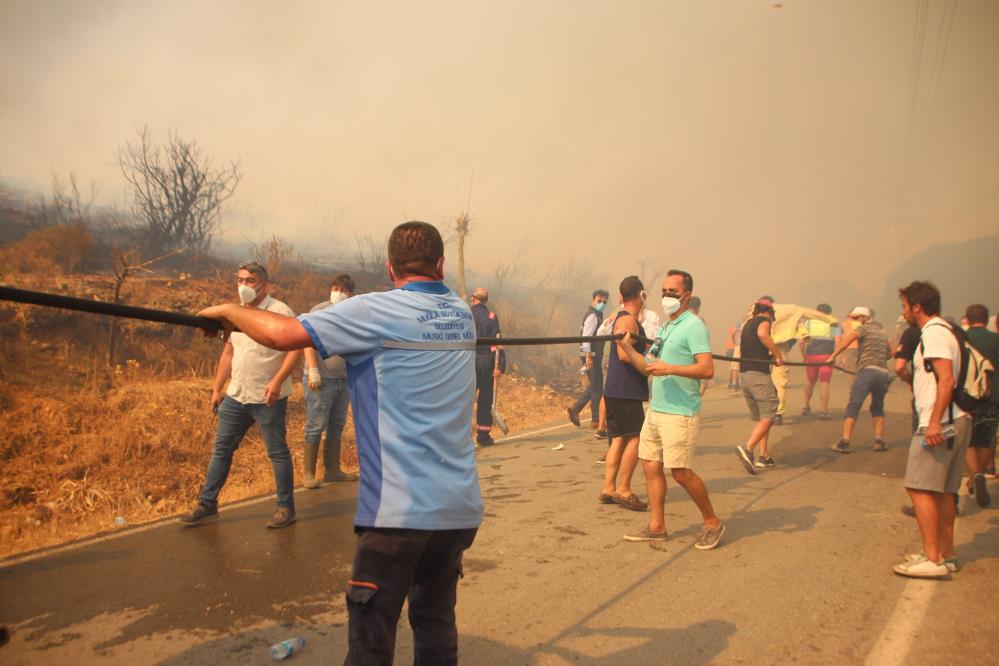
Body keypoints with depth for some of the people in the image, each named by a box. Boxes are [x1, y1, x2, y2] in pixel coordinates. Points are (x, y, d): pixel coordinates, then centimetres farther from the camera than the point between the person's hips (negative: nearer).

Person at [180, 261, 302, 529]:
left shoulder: (279, 311, -10)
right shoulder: (235, 313, 13)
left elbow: (296, 347, -16)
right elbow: (228, 352, 19)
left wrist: (277, 381, -26)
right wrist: (217, 388, 16)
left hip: (268, 398, -7)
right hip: (235, 396, 7)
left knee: (277, 452, 2)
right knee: (221, 449, 11)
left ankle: (286, 508, 12)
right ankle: (207, 505, 22)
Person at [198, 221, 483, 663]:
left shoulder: (378, 311, -10)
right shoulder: (463, 315, 8)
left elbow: (281, 333, -14)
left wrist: (229, 310, 3)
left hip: (401, 508, -6)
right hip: (460, 506, 6)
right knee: (436, 626, 18)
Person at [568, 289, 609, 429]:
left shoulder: (597, 315, 18)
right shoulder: (592, 315, -13)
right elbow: (586, 336, -22)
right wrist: (589, 356, -27)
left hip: (594, 355, 10)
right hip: (591, 356, -10)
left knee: (595, 386, 16)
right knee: (597, 388, -2)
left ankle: (575, 408, 14)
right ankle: (596, 420, 5)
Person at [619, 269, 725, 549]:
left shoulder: (693, 326, -10)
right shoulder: (666, 327, 17)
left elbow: (707, 369, -20)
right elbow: (650, 366, 17)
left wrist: (670, 369, -27)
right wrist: (627, 346, 6)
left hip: (679, 413, -9)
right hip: (655, 410, 9)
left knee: (680, 471, -6)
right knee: (651, 465, 8)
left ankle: (713, 523, 13)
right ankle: (656, 527, 18)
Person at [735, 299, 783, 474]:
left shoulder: (747, 324, 22)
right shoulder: (764, 320, -1)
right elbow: (763, 334, -25)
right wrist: (777, 354, -17)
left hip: (743, 374, 8)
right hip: (758, 374, -8)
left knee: (761, 418, 15)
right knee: (768, 417, -7)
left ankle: (764, 456, 13)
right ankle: (748, 449, -22)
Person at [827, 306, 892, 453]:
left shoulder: (864, 327, 3)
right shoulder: (881, 331, 25)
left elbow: (848, 338, -15)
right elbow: (890, 351, 38)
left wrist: (833, 356, -14)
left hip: (867, 371, -7)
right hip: (883, 373, 7)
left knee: (853, 407, -6)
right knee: (878, 408, 21)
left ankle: (845, 442, -11)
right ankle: (879, 441, 12)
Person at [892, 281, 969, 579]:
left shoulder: (934, 333, -12)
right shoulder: (945, 331, 19)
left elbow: (946, 379, -22)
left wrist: (935, 421, -26)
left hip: (940, 424, -10)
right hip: (957, 421, 10)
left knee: (920, 488, -8)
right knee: (941, 491, 14)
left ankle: (932, 559, -6)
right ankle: (946, 555, 20)